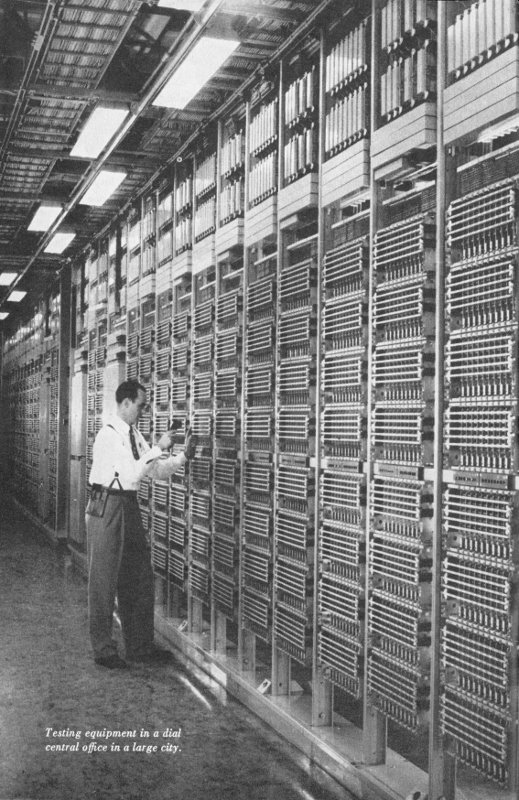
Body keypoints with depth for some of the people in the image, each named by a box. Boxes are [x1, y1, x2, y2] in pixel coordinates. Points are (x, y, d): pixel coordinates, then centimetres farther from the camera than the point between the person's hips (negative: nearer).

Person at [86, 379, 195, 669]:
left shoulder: (135, 435, 11)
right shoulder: (109, 435, -15)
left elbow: (157, 471, 12)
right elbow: (130, 473, -26)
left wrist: (183, 456, -1)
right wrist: (158, 448, -23)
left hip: (130, 507, 9)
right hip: (108, 509, -9)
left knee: (140, 579, 13)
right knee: (104, 581, 1)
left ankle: (140, 646, 24)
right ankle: (104, 650, 12)